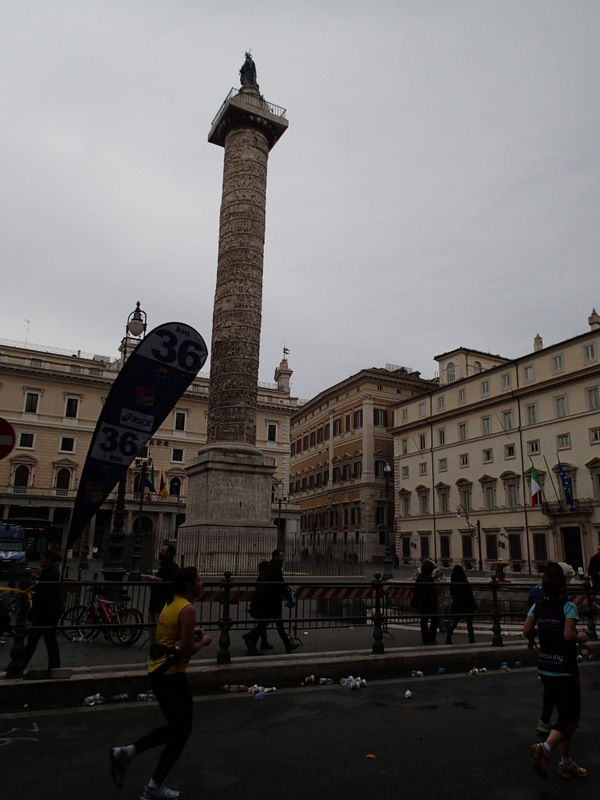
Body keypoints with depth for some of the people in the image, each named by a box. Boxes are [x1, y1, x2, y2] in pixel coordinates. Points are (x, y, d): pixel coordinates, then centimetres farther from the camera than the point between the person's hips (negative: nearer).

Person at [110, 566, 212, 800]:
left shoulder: (171, 604, 10)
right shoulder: (187, 609, -19)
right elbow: (187, 649, -24)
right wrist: (203, 641, -6)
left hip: (157, 670, 9)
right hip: (171, 675, -9)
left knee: (175, 727, 21)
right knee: (181, 730, 7)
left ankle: (125, 752, 14)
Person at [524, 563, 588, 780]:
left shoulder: (537, 606, 1)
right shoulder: (568, 607, -14)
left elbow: (526, 630, -4)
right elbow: (569, 635, -24)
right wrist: (581, 637, -4)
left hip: (544, 668, 6)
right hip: (564, 669, -6)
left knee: (564, 714, 18)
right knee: (571, 717, 3)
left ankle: (566, 764, 22)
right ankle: (545, 747, -17)